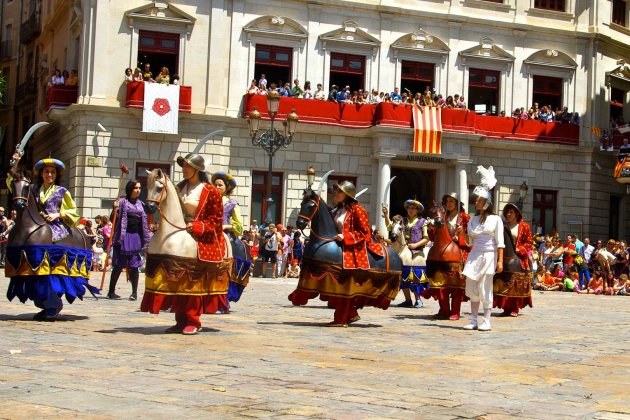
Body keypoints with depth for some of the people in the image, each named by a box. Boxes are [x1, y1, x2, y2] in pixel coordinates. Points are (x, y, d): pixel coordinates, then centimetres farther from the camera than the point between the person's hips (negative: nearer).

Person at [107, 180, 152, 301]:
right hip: (124, 236, -4)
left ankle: (134, 292, 10)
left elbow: (144, 222, 18)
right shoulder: (122, 201, -2)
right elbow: (114, 220, -4)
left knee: (134, 266, 4)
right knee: (119, 265, -1)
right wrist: (115, 210, -24)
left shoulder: (140, 204, 13)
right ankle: (111, 291, 8)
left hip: (136, 237, 4)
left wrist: (146, 240, 14)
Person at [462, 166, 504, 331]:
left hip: (489, 255, -5)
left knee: (485, 289, -5)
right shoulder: (473, 220, 13)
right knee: (472, 289, 3)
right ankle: (473, 321, 9)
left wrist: (500, 261, -10)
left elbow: (500, 242, -4)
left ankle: (486, 322, 1)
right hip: (475, 255, 5)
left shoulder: (495, 219, 0)